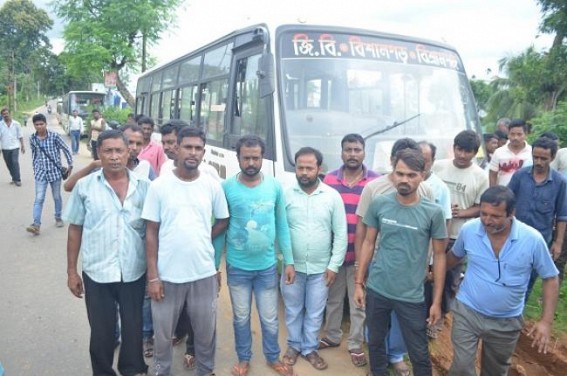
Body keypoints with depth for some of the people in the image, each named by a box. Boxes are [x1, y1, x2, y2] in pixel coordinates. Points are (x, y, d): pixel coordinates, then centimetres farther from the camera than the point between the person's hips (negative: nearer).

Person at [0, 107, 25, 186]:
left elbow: (20, 136, 6)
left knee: (15, 162, -12)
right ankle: (14, 178, 22)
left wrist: (22, 146, 4)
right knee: (9, 164, 9)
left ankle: (17, 179, -9)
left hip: (15, 147, -2)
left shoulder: (16, 124, 1)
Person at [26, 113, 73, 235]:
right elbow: (34, 154, 13)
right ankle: (36, 225, -8)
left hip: (55, 171, -1)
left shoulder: (54, 136, -10)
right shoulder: (32, 139, -1)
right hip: (41, 172, 1)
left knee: (57, 197, 12)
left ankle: (58, 218, 30)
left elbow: (66, 149, -2)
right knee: (39, 199, -6)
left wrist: (70, 164, -1)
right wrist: (34, 168, 18)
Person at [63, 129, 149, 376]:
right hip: (97, 273, 0)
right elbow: (75, 230, 2)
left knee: (133, 327, 16)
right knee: (101, 330, 15)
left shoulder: (143, 186, -3)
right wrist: (71, 271, 3)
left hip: (134, 272, 1)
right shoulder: (84, 186, -4)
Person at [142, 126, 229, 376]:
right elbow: (151, 233, -4)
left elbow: (223, 221, 12)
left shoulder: (212, 186, -2)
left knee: (206, 331, 17)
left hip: (204, 274, 2)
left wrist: (201, 241, -1)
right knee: (163, 332, 15)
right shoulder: (159, 186, -6)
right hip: (167, 275, -1)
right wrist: (152, 276, -8)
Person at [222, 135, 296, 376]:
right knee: (241, 317, 17)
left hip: (267, 266, 1)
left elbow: (282, 226, 1)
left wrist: (289, 261, 0)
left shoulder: (275, 187, -5)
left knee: (270, 318, 15)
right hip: (237, 267, -1)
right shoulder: (226, 187, -10)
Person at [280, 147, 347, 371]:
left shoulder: (332, 196, -6)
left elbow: (341, 234, -3)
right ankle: (294, 346, 37)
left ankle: (310, 349, 34)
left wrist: (334, 265, -5)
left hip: (321, 268, 0)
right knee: (293, 310, 16)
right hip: (292, 266, 0)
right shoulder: (286, 195, -7)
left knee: (315, 313, 14)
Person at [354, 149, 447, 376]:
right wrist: (359, 282, 2)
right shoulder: (379, 204, -5)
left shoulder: (433, 212, -10)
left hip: (411, 296, -2)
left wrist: (437, 301, -4)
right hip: (376, 290, 2)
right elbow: (368, 243, 3)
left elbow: (439, 256, -4)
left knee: (419, 354, 13)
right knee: (375, 343, 21)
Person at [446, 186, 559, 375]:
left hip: (507, 320, 1)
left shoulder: (532, 239, -18)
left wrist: (546, 321, -12)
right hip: (467, 311, 0)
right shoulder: (468, 229, -15)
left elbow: (550, 278, -6)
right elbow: (455, 255, 7)